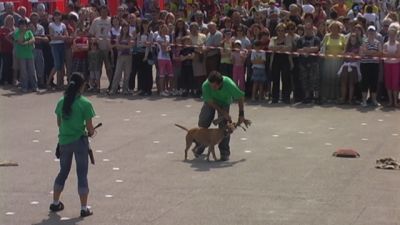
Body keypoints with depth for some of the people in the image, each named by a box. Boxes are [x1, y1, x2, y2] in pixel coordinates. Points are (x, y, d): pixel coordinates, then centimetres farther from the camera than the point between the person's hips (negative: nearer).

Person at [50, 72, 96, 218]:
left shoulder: (61, 102, 1)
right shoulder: (85, 103, -13)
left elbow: (59, 123, 9)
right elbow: (89, 127, -11)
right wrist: (91, 132, 10)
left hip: (64, 141, 4)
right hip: (79, 141, -4)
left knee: (63, 172, 20)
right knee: (82, 174, 3)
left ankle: (55, 203, 28)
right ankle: (84, 208, 5)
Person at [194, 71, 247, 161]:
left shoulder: (229, 84, -38)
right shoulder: (205, 85, -36)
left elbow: (240, 97, -21)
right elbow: (210, 102, -23)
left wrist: (241, 114, -17)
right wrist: (224, 113, -28)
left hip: (224, 102, -1)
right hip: (211, 102, 1)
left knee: (224, 126, -15)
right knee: (203, 122, -3)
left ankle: (224, 153, -5)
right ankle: (200, 148, 22)